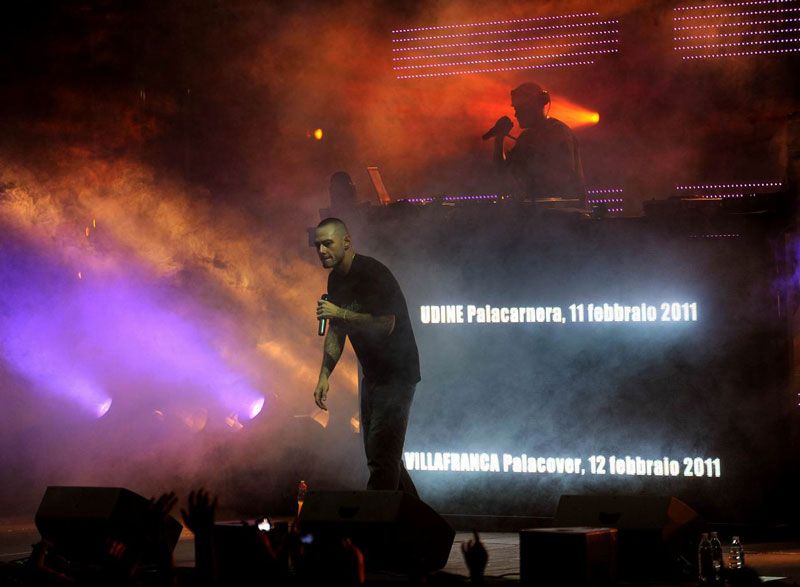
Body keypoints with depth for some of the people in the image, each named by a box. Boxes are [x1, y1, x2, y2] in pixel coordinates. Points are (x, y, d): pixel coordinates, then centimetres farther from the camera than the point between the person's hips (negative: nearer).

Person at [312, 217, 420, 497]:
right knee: (381, 454, 14)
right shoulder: (336, 279, 8)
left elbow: (385, 325, -28)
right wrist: (324, 376, 6)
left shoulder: (372, 274, -19)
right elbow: (336, 331, 15)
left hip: (397, 374, -9)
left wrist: (339, 313, -26)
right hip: (372, 374, 9)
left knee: (381, 455, -14)